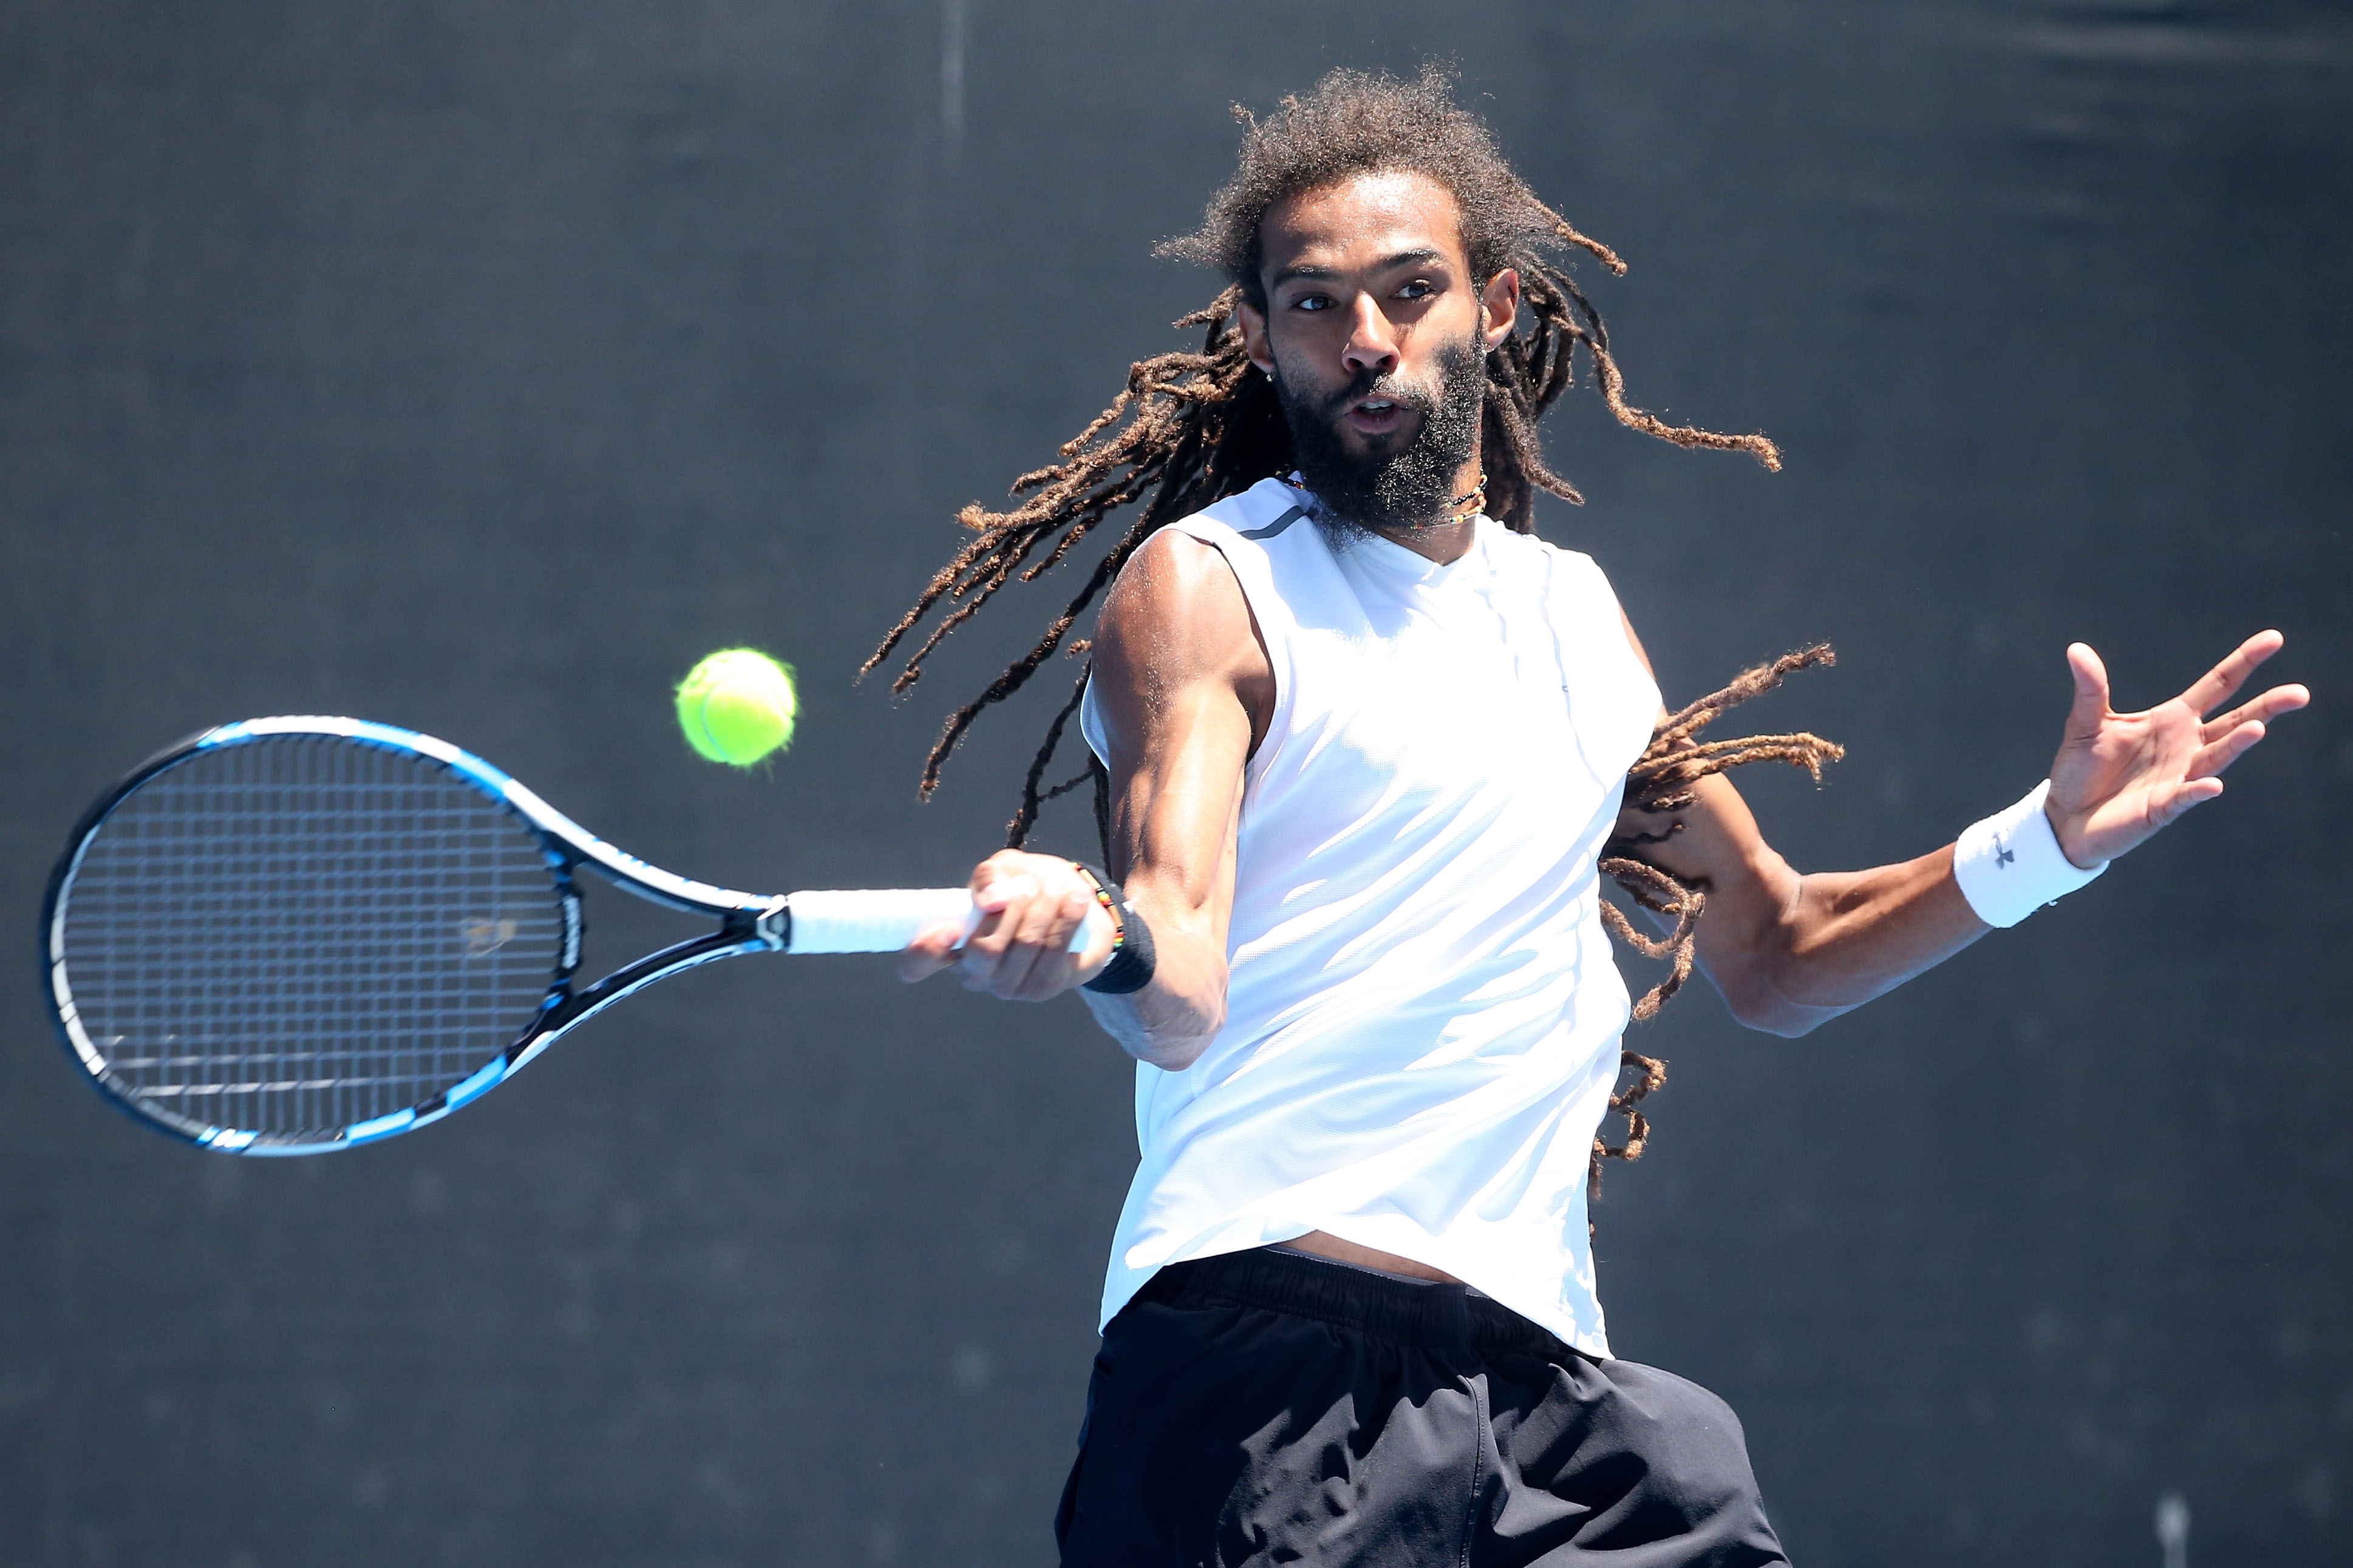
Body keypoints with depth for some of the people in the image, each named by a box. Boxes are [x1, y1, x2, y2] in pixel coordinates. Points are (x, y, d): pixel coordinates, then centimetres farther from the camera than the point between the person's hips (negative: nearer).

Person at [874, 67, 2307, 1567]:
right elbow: (1181, 1005, -16)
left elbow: (1773, 954, 28)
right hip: (1265, 1373, -6)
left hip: (1545, 1372, 6)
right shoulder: (1204, 585, -2)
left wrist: (2049, 842, 15)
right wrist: (1100, 939, -39)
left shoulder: (1573, 610, 19)